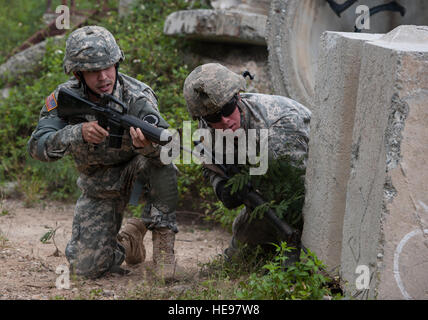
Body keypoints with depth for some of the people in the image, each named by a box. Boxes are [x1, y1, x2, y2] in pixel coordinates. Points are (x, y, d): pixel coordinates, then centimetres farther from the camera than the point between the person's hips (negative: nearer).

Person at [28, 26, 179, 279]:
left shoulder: (137, 97, -26)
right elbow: (38, 147, -27)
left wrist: (148, 144, -66)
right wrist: (79, 133, -45)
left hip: (136, 170, -2)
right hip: (99, 187, 2)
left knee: (160, 158, -38)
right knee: (87, 267, -9)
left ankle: (163, 237, -19)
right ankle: (129, 238, 24)